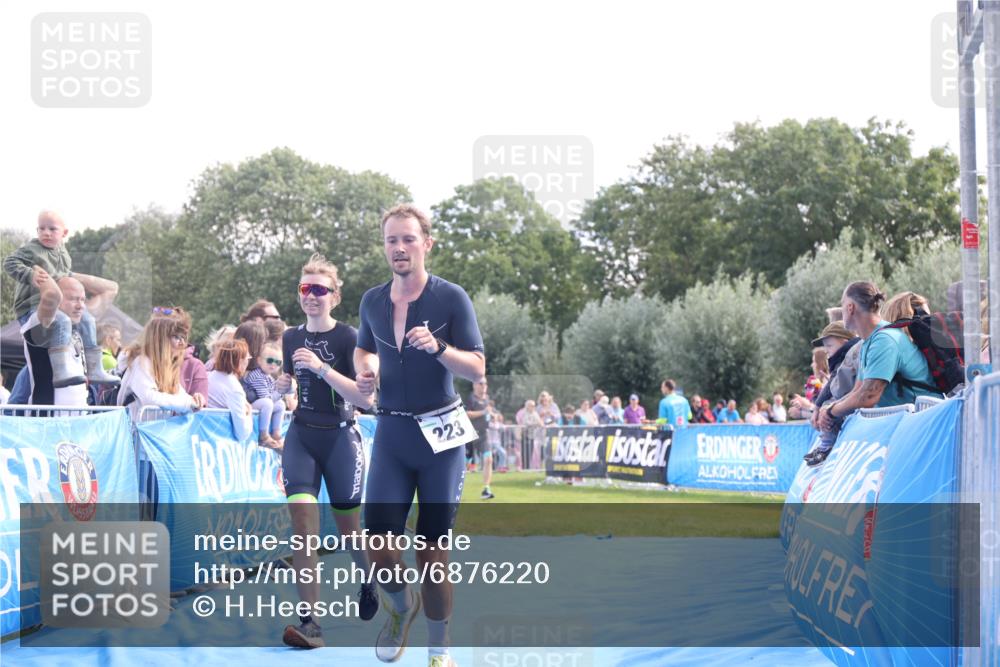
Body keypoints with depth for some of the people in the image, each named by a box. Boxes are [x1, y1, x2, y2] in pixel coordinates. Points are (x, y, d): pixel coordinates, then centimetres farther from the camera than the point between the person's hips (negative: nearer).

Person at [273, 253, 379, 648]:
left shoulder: (349, 338, -9)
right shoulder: (291, 338, 6)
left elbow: (366, 398, -17)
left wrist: (322, 368, -25)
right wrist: (282, 386, 2)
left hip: (340, 437, -3)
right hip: (301, 436, 3)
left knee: (349, 528, 10)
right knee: (302, 520, -15)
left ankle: (369, 584, 44)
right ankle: (310, 623, -16)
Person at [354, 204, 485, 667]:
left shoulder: (451, 298, -8)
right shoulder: (373, 300, 5)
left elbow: (478, 369, -9)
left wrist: (438, 347, -26)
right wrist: (365, 371, 1)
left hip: (440, 432, -3)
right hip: (391, 431, 3)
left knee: (431, 549, 2)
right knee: (378, 543, -6)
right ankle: (401, 605, 27)